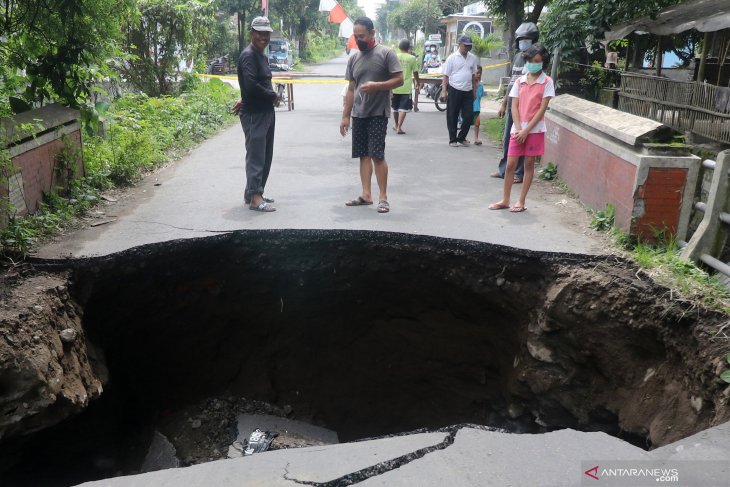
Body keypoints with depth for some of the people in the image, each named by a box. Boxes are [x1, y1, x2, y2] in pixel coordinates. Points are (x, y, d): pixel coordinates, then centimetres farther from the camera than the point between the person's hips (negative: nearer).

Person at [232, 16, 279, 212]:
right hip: (254, 114, -9)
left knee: (265, 157, 13)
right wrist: (273, 96, -13)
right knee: (256, 156, -7)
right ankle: (255, 198, -3)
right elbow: (251, 85, -25)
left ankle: (252, 193, 23)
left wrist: (244, 100, 10)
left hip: (265, 112, 9)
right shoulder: (248, 55, -14)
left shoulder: (262, 56, 16)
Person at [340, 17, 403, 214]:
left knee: (377, 155, -9)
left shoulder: (386, 53, -5)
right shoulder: (353, 58, 12)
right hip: (358, 114, 6)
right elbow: (351, 89, 15)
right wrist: (345, 116, 11)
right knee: (364, 154, 7)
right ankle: (366, 195, 12)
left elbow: (399, 79, -8)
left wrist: (376, 85, -22)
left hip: (378, 113, -6)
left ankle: (383, 197, -2)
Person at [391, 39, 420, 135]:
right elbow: (415, 73, 1)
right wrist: (417, 82, 19)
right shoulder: (412, 58, -4)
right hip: (406, 87, -3)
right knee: (403, 108, -1)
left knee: (395, 107, 18)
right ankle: (399, 127, -9)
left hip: (395, 86, 3)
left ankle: (395, 124, 34)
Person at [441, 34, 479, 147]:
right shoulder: (452, 58, -2)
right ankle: (452, 140, 11)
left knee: (468, 116, 2)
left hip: (468, 91, 4)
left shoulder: (473, 58, 10)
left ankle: (461, 138, 18)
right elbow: (446, 75, -3)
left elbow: (474, 76, 16)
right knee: (452, 117, 2)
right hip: (454, 90, -4)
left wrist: (474, 91, 13)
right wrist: (444, 91, -10)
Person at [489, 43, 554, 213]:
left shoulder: (547, 82, -3)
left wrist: (526, 130, -13)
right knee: (510, 164, 3)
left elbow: (542, 109, -8)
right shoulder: (520, 81, 8)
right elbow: (514, 106, 4)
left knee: (529, 164, 4)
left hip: (535, 129, -3)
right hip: (518, 129, 3)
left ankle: (521, 201, 11)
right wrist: (518, 129, -9)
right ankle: (505, 200, 14)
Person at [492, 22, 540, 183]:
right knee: (507, 139, 14)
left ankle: (518, 173, 9)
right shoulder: (517, 57, 13)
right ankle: (503, 169, 26)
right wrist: (504, 104, 19)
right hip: (511, 105, 7)